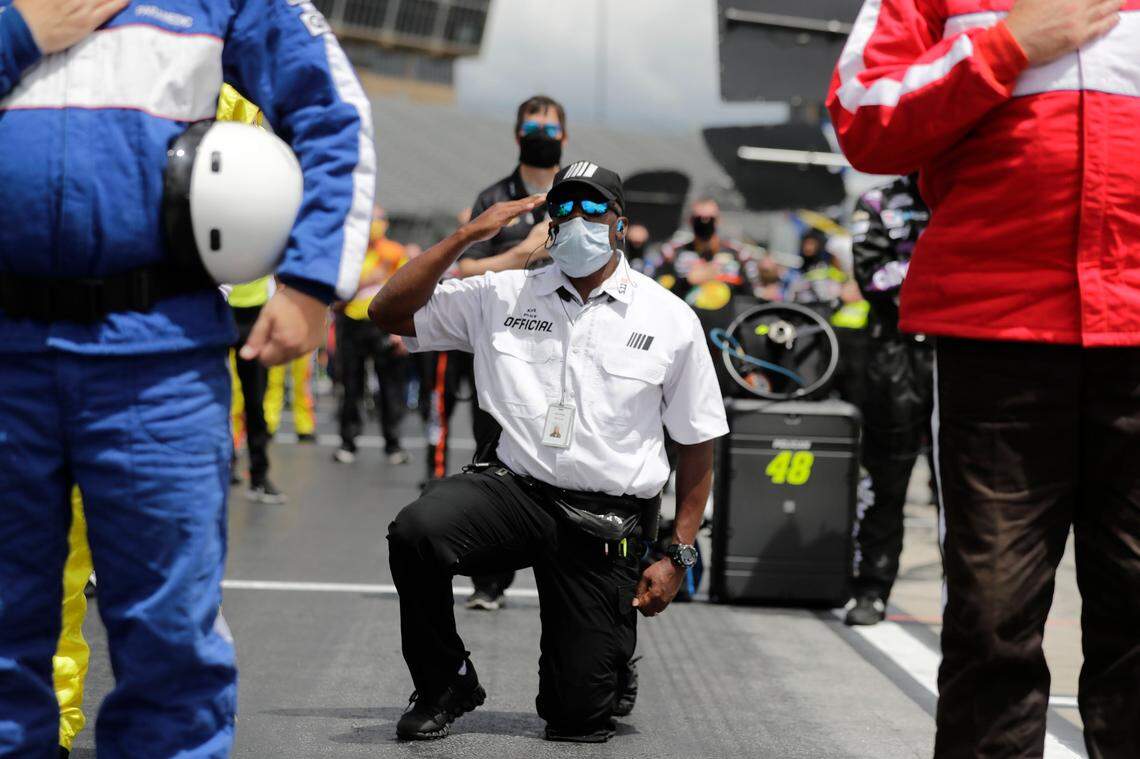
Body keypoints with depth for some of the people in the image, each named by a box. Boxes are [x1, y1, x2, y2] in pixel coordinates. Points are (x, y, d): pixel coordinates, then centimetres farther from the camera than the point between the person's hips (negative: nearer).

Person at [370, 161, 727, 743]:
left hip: (606, 523, -1)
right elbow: (389, 312, 1)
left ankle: (608, 655, 36)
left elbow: (696, 444, 6)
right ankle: (445, 685, -6)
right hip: (515, 491, 1)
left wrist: (679, 556, 1)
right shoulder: (501, 297, 4)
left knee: (578, 718, -4)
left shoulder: (671, 320, 1)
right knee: (416, 531, -32)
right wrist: (466, 236, -6)